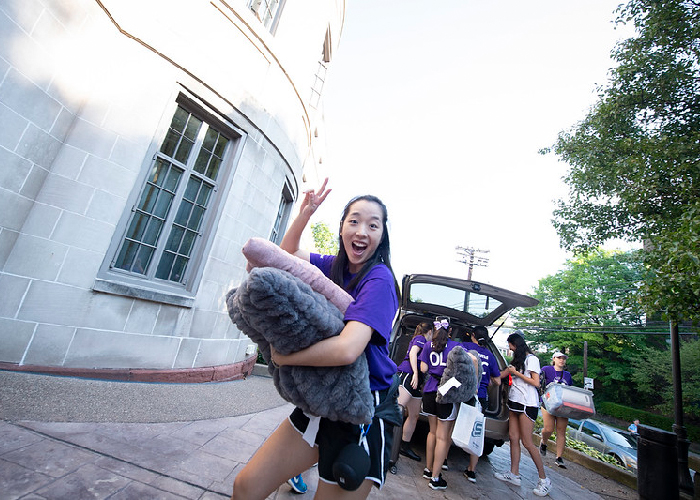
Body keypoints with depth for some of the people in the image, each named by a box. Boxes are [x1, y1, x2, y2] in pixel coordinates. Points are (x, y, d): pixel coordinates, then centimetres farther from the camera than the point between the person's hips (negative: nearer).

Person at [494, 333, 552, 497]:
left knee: (527, 442, -5)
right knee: (513, 438, 6)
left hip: (527, 404, -8)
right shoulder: (517, 360, 19)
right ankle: (514, 474, 13)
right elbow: (501, 374, 24)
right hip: (514, 402, 8)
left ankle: (544, 479, 8)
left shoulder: (531, 359, -6)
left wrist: (516, 373, -11)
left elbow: (536, 383, -12)